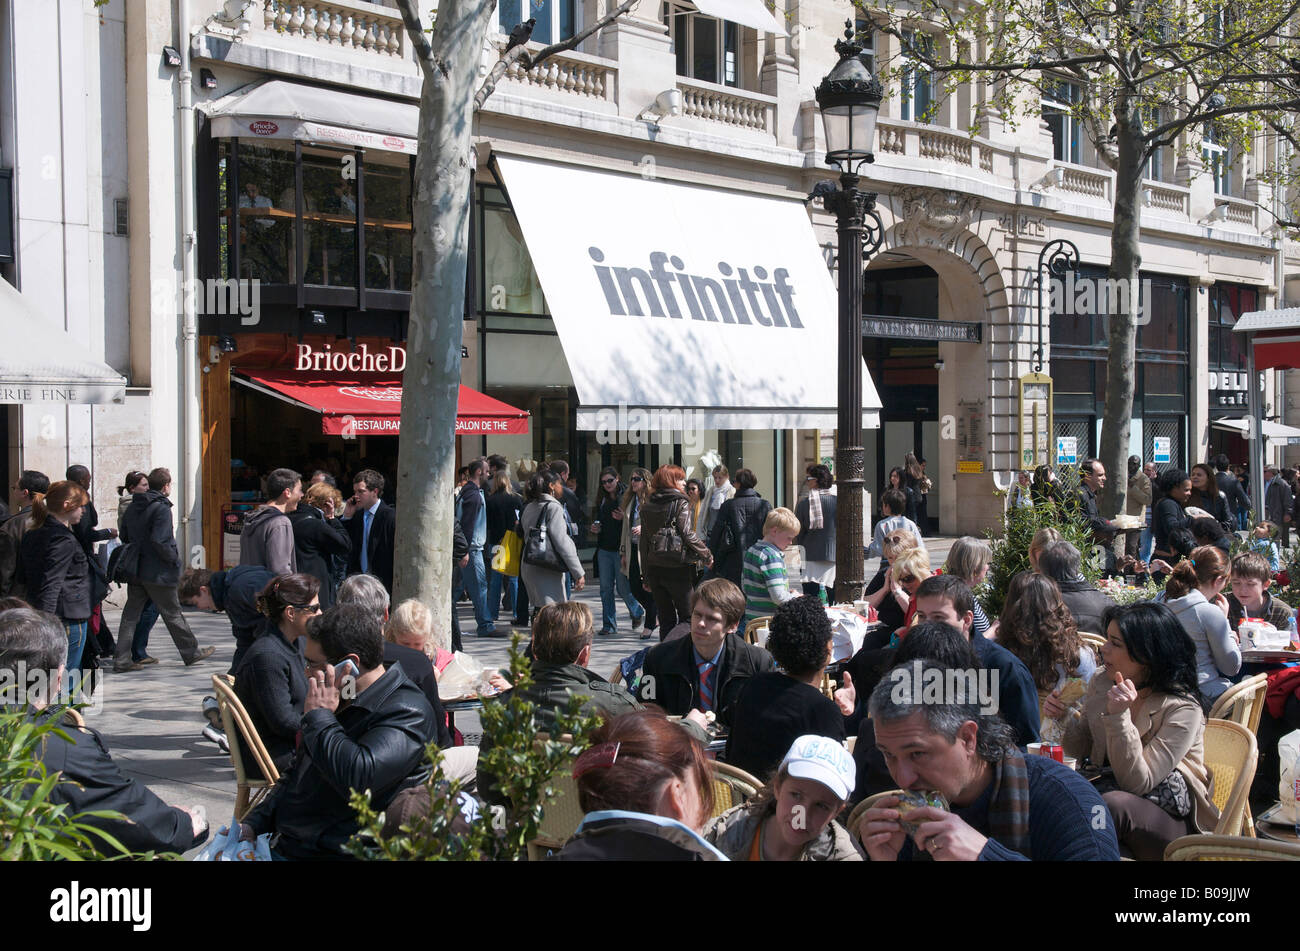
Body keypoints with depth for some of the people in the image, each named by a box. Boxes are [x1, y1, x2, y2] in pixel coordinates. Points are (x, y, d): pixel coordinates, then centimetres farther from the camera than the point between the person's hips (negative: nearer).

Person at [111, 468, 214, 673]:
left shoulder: (133, 506, 9)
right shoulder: (162, 508, -16)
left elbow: (124, 536, 14)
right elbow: (159, 541, -25)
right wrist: (175, 558, -12)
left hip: (134, 571, 7)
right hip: (157, 572, -7)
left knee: (131, 614, 8)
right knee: (173, 614, 5)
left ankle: (122, 660, 6)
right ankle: (191, 653, 18)